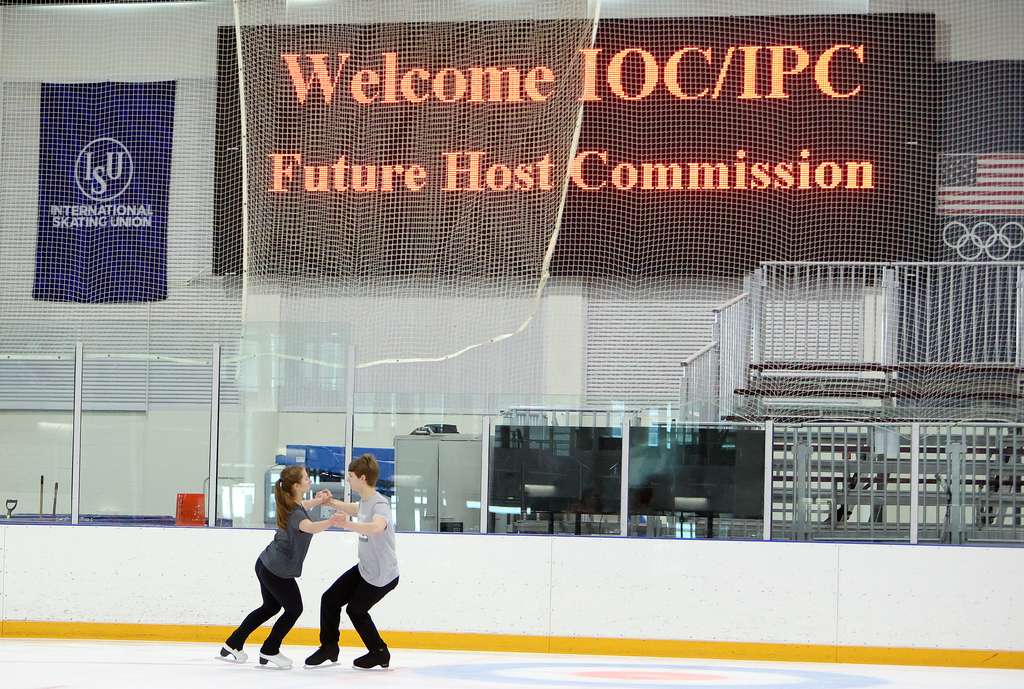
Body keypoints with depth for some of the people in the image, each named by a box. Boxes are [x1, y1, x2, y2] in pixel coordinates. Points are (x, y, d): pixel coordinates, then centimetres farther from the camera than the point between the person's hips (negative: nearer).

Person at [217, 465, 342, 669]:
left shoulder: (290, 504, 2)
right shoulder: (295, 513, -26)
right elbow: (308, 527, -51)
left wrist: (318, 500, 11)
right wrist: (330, 522, -69)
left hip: (266, 564, 9)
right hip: (279, 572, -9)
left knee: (270, 607, 26)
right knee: (294, 609, 10)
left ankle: (232, 646, 30)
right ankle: (269, 652, 22)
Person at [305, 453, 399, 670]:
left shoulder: (379, 504, -26)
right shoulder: (365, 500, 2)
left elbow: (377, 526, -49)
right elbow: (354, 509, 27)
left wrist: (348, 524, -60)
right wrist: (331, 502, 12)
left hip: (382, 576, -8)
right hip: (365, 568, 8)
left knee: (355, 610, 11)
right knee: (330, 599, 7)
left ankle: (379, 653, 29)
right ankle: (329, 646, 21)